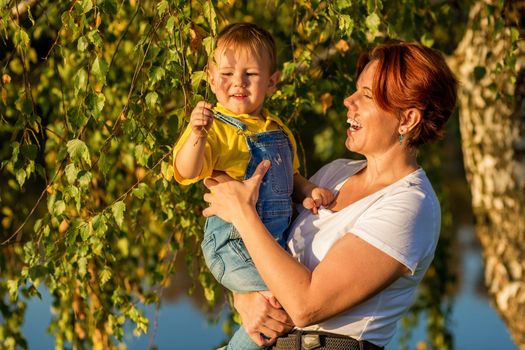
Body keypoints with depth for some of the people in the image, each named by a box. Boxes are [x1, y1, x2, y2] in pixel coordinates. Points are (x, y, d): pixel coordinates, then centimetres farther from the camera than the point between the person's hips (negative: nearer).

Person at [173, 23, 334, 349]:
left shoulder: (277, 128, 12)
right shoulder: (215, 128, -13)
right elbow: (186, 172, -29)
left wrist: (308, 191, 4)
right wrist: (196, 136, -46)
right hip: (233, 244, -8)